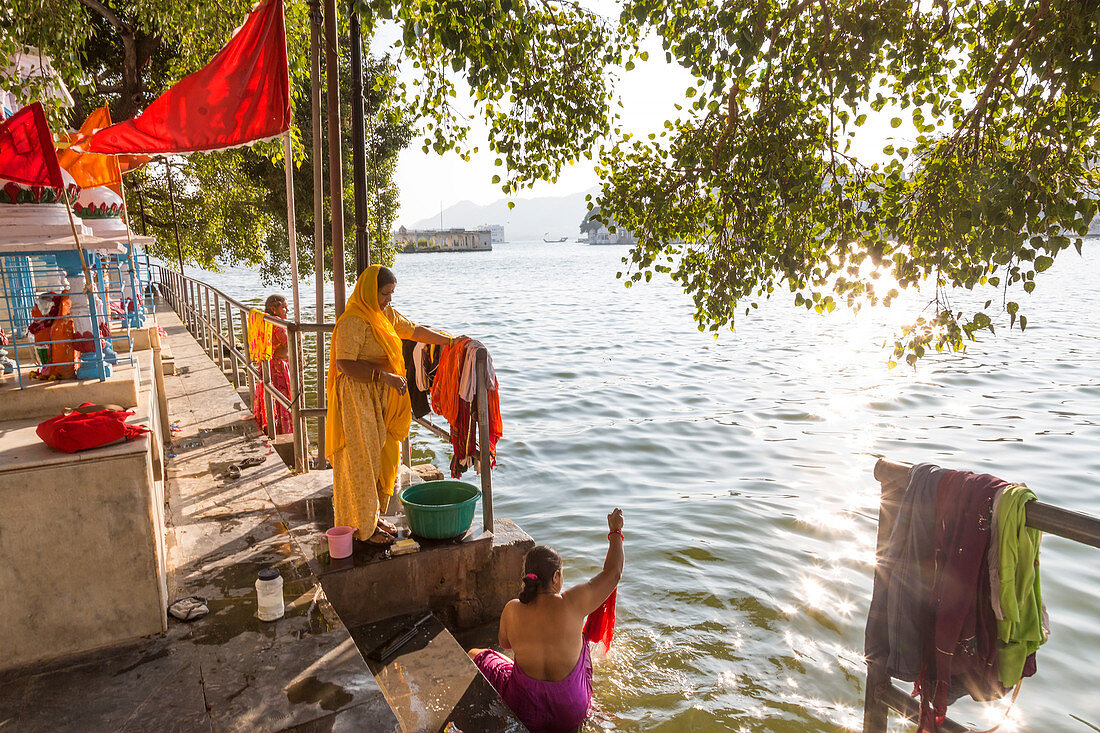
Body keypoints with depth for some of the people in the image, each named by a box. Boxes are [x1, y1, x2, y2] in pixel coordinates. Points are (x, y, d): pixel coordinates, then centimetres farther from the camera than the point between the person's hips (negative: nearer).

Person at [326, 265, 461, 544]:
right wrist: (383, 375, -29)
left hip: (382, 400, 9)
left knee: (384, 458, 14)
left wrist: (450, 340, 8)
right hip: (358, 399, -9)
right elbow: (344, 364, -23)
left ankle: (374, 516, 28)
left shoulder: (386, 315, 8)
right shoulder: (353, 322, -18)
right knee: (362, 461, -1)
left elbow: (415, 331, 16)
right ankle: (363, 528, 10)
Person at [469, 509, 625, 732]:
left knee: (474, 655, 23)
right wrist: (615, 531, 5)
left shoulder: (512, 610, -17)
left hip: (525, 713, 0)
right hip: (573, 714, 0)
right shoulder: (572, 604, -22)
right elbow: (613, 572, -8)